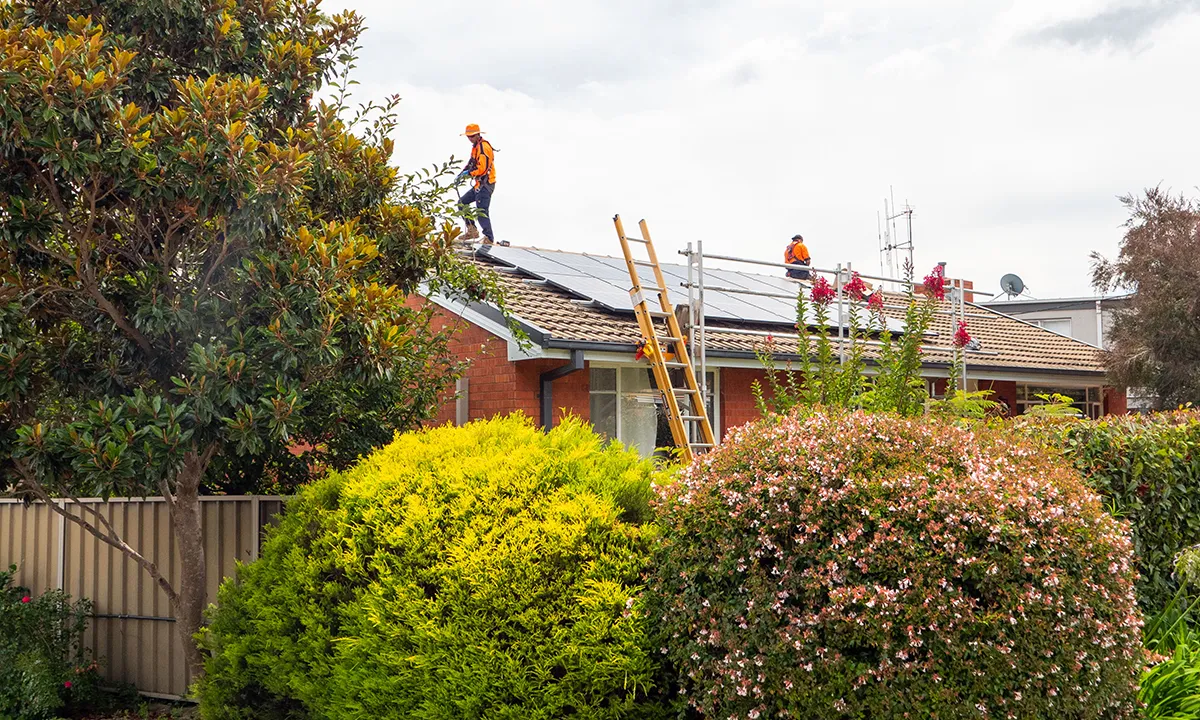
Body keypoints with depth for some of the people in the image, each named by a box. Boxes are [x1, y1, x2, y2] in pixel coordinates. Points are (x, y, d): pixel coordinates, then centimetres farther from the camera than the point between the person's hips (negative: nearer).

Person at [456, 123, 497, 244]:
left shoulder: (484, 147, -16)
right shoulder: (476, 147, 16)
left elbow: (483, 168, -22)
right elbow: (472, 164, 22)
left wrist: (469, 173, -12)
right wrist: (462, 173, 7)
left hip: (486, 184, -11)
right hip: (480, 184, 11)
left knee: (482, 211, -12)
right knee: (462, 202, 13)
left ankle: (489, 238, -7)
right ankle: (472, 230, 14)